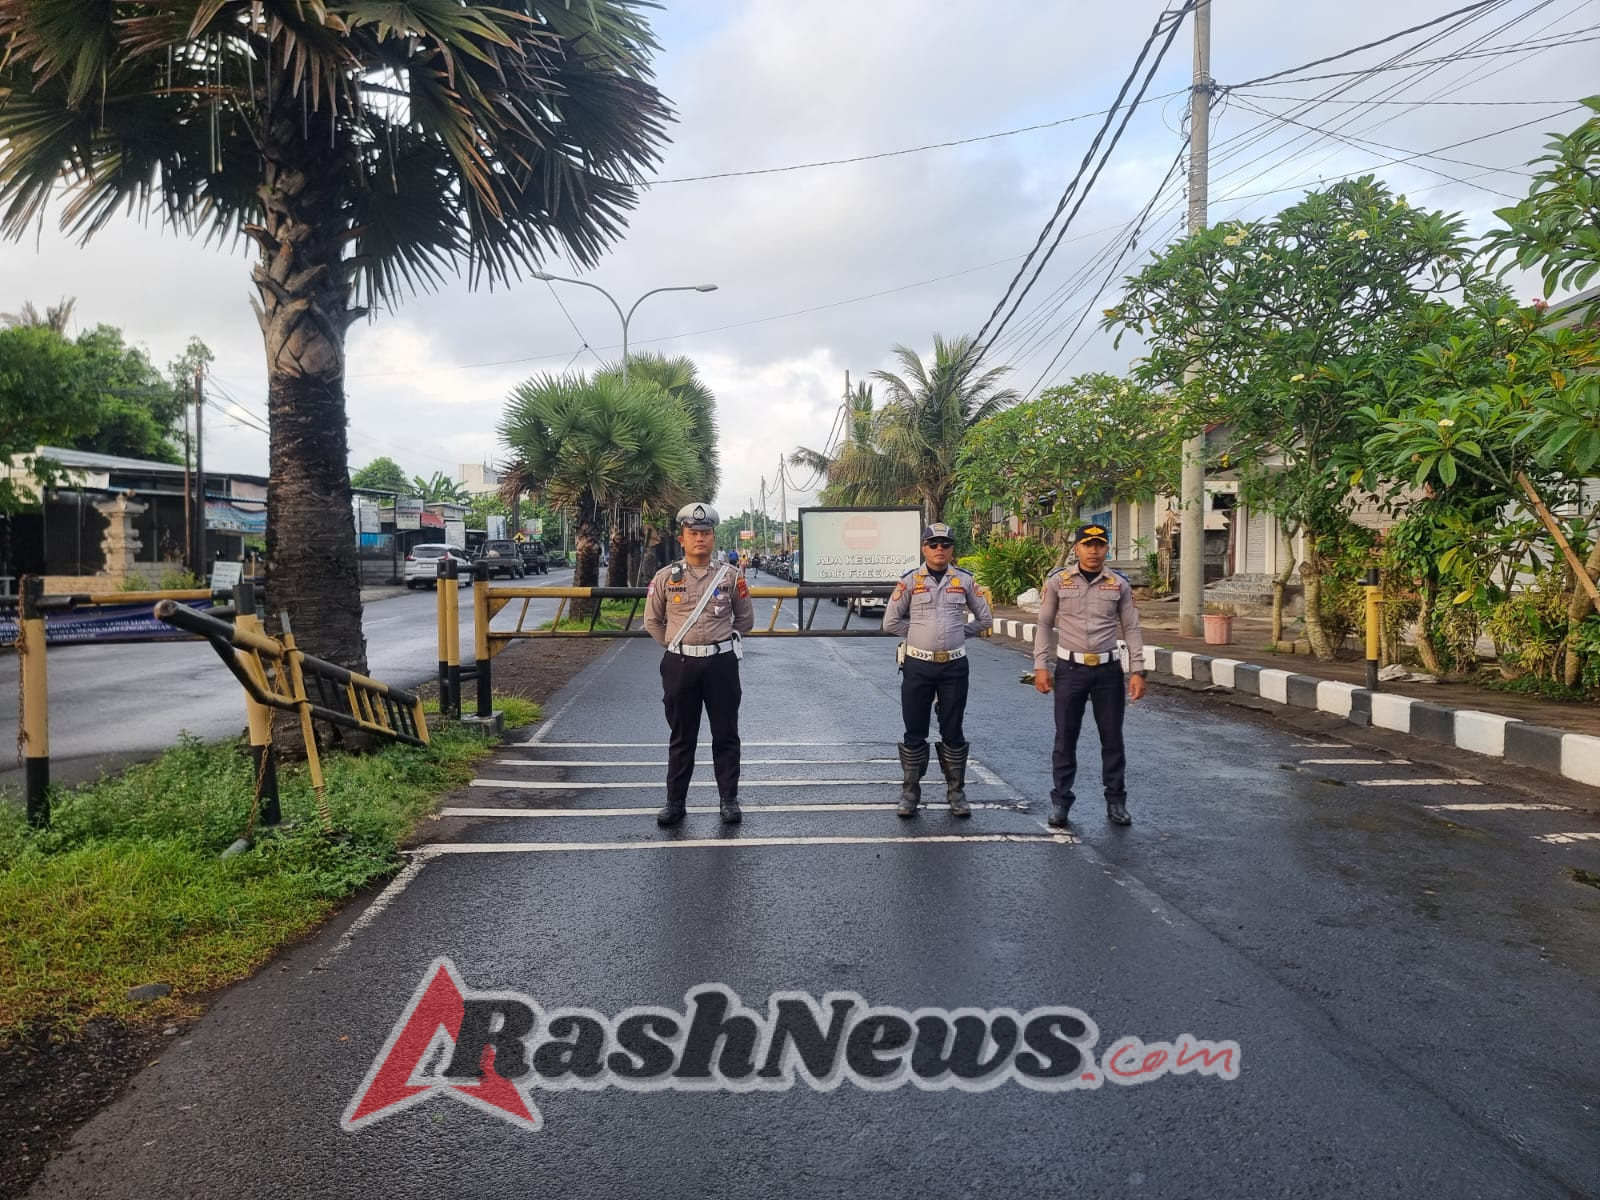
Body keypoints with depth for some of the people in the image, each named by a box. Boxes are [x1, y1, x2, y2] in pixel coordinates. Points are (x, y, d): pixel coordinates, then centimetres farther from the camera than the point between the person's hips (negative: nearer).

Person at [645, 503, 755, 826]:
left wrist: (719, 641, 9)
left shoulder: (730, 576, 1)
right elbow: (652, 621, 11)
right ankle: (675, 800, 20)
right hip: (679, 665, 0)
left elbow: (745, 619, 12)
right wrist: (677, 646, 8)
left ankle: (729, 799, 18)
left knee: (726, 735, 7)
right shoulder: (665, 577, 1)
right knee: (681, 736, 9)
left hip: (721, 663, 0)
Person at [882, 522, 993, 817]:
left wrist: (958, 634, 6)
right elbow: (891, 621, 1)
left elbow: (984, 618, 11)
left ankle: (956, 792, 20)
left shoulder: (965, 580, 4)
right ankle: (910, 793, 16)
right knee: (914, 733, 5)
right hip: (918, 666, -1)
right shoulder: (909, 580, 0)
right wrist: (919, 635, 1)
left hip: (954, 666, 1)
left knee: (953, 732, 9)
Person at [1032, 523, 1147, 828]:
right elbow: (1044, 624, 2)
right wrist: (1041, 666, -4)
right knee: (1065, 738, 6)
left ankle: (1116, 801, 21)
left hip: (1108, 669, 1)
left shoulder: (1119, 585, 2)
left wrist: (1138, 671, -1)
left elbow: (1131, 629, 5)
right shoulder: (1057, 581, -1)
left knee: (1112, 738, 9)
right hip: (1070, 669, -1)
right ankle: (1060, 801, 17)